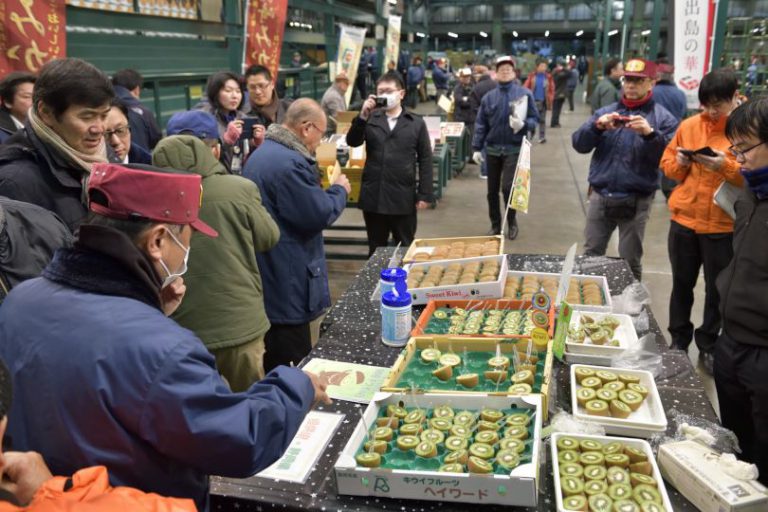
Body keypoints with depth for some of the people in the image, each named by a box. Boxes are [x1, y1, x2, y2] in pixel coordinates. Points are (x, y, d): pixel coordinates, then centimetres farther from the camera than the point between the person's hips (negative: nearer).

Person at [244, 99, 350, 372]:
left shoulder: (262, 153, 13)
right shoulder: (289, 162, -23)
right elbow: (319, 214, -21)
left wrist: (328, 190, 13)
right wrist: (339, 190, -3)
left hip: (267, 277, 11)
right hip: (287, 282, -11)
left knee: (273, 366, 22)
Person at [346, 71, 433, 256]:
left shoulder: (416, 123, 2)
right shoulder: (370, 119, 6)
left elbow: (425, 160, 2)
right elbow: (352, 142, -6)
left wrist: (424, 194, -3)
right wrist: (362, 116, -19)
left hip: (403, 198, -1)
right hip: (373, 196, 2)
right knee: (376, 250, 14)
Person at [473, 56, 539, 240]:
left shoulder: (524, 94, -3)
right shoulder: (489, 97, 4)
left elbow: (534, 119, 0)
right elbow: (480, 124, 4)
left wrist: (523, 125, -21)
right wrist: (476, 148, 0)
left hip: (514, 149, -3)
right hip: (492, 149, 3)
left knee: (508, 187, -11)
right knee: (492, 190, 9)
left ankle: (511, 222, 12)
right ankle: (495, 224, 25)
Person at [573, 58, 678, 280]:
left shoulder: (662, 118, 0)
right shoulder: (605, 112, 9)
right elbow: (579, 144, 0)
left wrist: (650, 134, -26)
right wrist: (597, 127, -17)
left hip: (636, 201, -3)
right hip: (600, 196, 3)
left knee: (630, 260, 9)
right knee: (590, 255, 11)